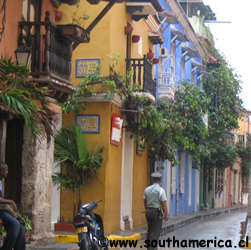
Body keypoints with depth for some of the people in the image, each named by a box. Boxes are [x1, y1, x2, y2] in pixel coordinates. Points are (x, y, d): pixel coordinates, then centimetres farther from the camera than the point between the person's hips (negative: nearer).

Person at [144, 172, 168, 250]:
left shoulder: (147, 189, 5)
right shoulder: (160, 190, -15)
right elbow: (164, 204, -15)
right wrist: (166, 215, -8)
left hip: (149, 212, 7)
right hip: (157, 213, -6)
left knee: (150, 231, 15)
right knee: (155, 233, -4)